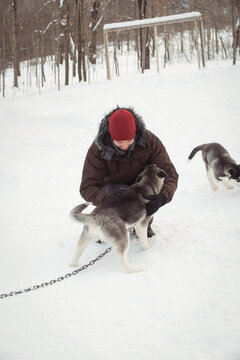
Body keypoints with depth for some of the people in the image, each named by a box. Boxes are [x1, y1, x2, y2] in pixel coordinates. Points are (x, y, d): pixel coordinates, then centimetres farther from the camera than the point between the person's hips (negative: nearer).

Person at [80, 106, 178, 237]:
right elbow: (87, 188, -30)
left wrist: (163, 197, -50)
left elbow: (169, 173, -28)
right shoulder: (98, 149, -30)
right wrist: (108, 199, -53)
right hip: (113, 185, -1)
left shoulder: (150, 141, -28)